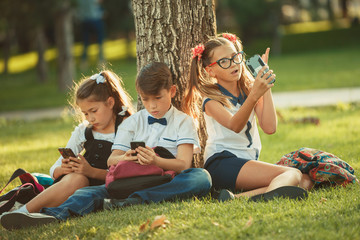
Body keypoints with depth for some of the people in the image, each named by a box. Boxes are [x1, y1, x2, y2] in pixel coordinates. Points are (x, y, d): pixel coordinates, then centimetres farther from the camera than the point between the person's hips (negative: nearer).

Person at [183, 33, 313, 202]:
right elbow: (235, 126, -23)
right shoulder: (212, 99, -3)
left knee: (305, 181, -18)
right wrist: (255, 96, -37)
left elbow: (269, 128, 0)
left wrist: (266, 87, -3)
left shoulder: (249, 90, 15)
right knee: (292, 174, -24)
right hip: (221, 164, -7)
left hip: (250, 162, 7)